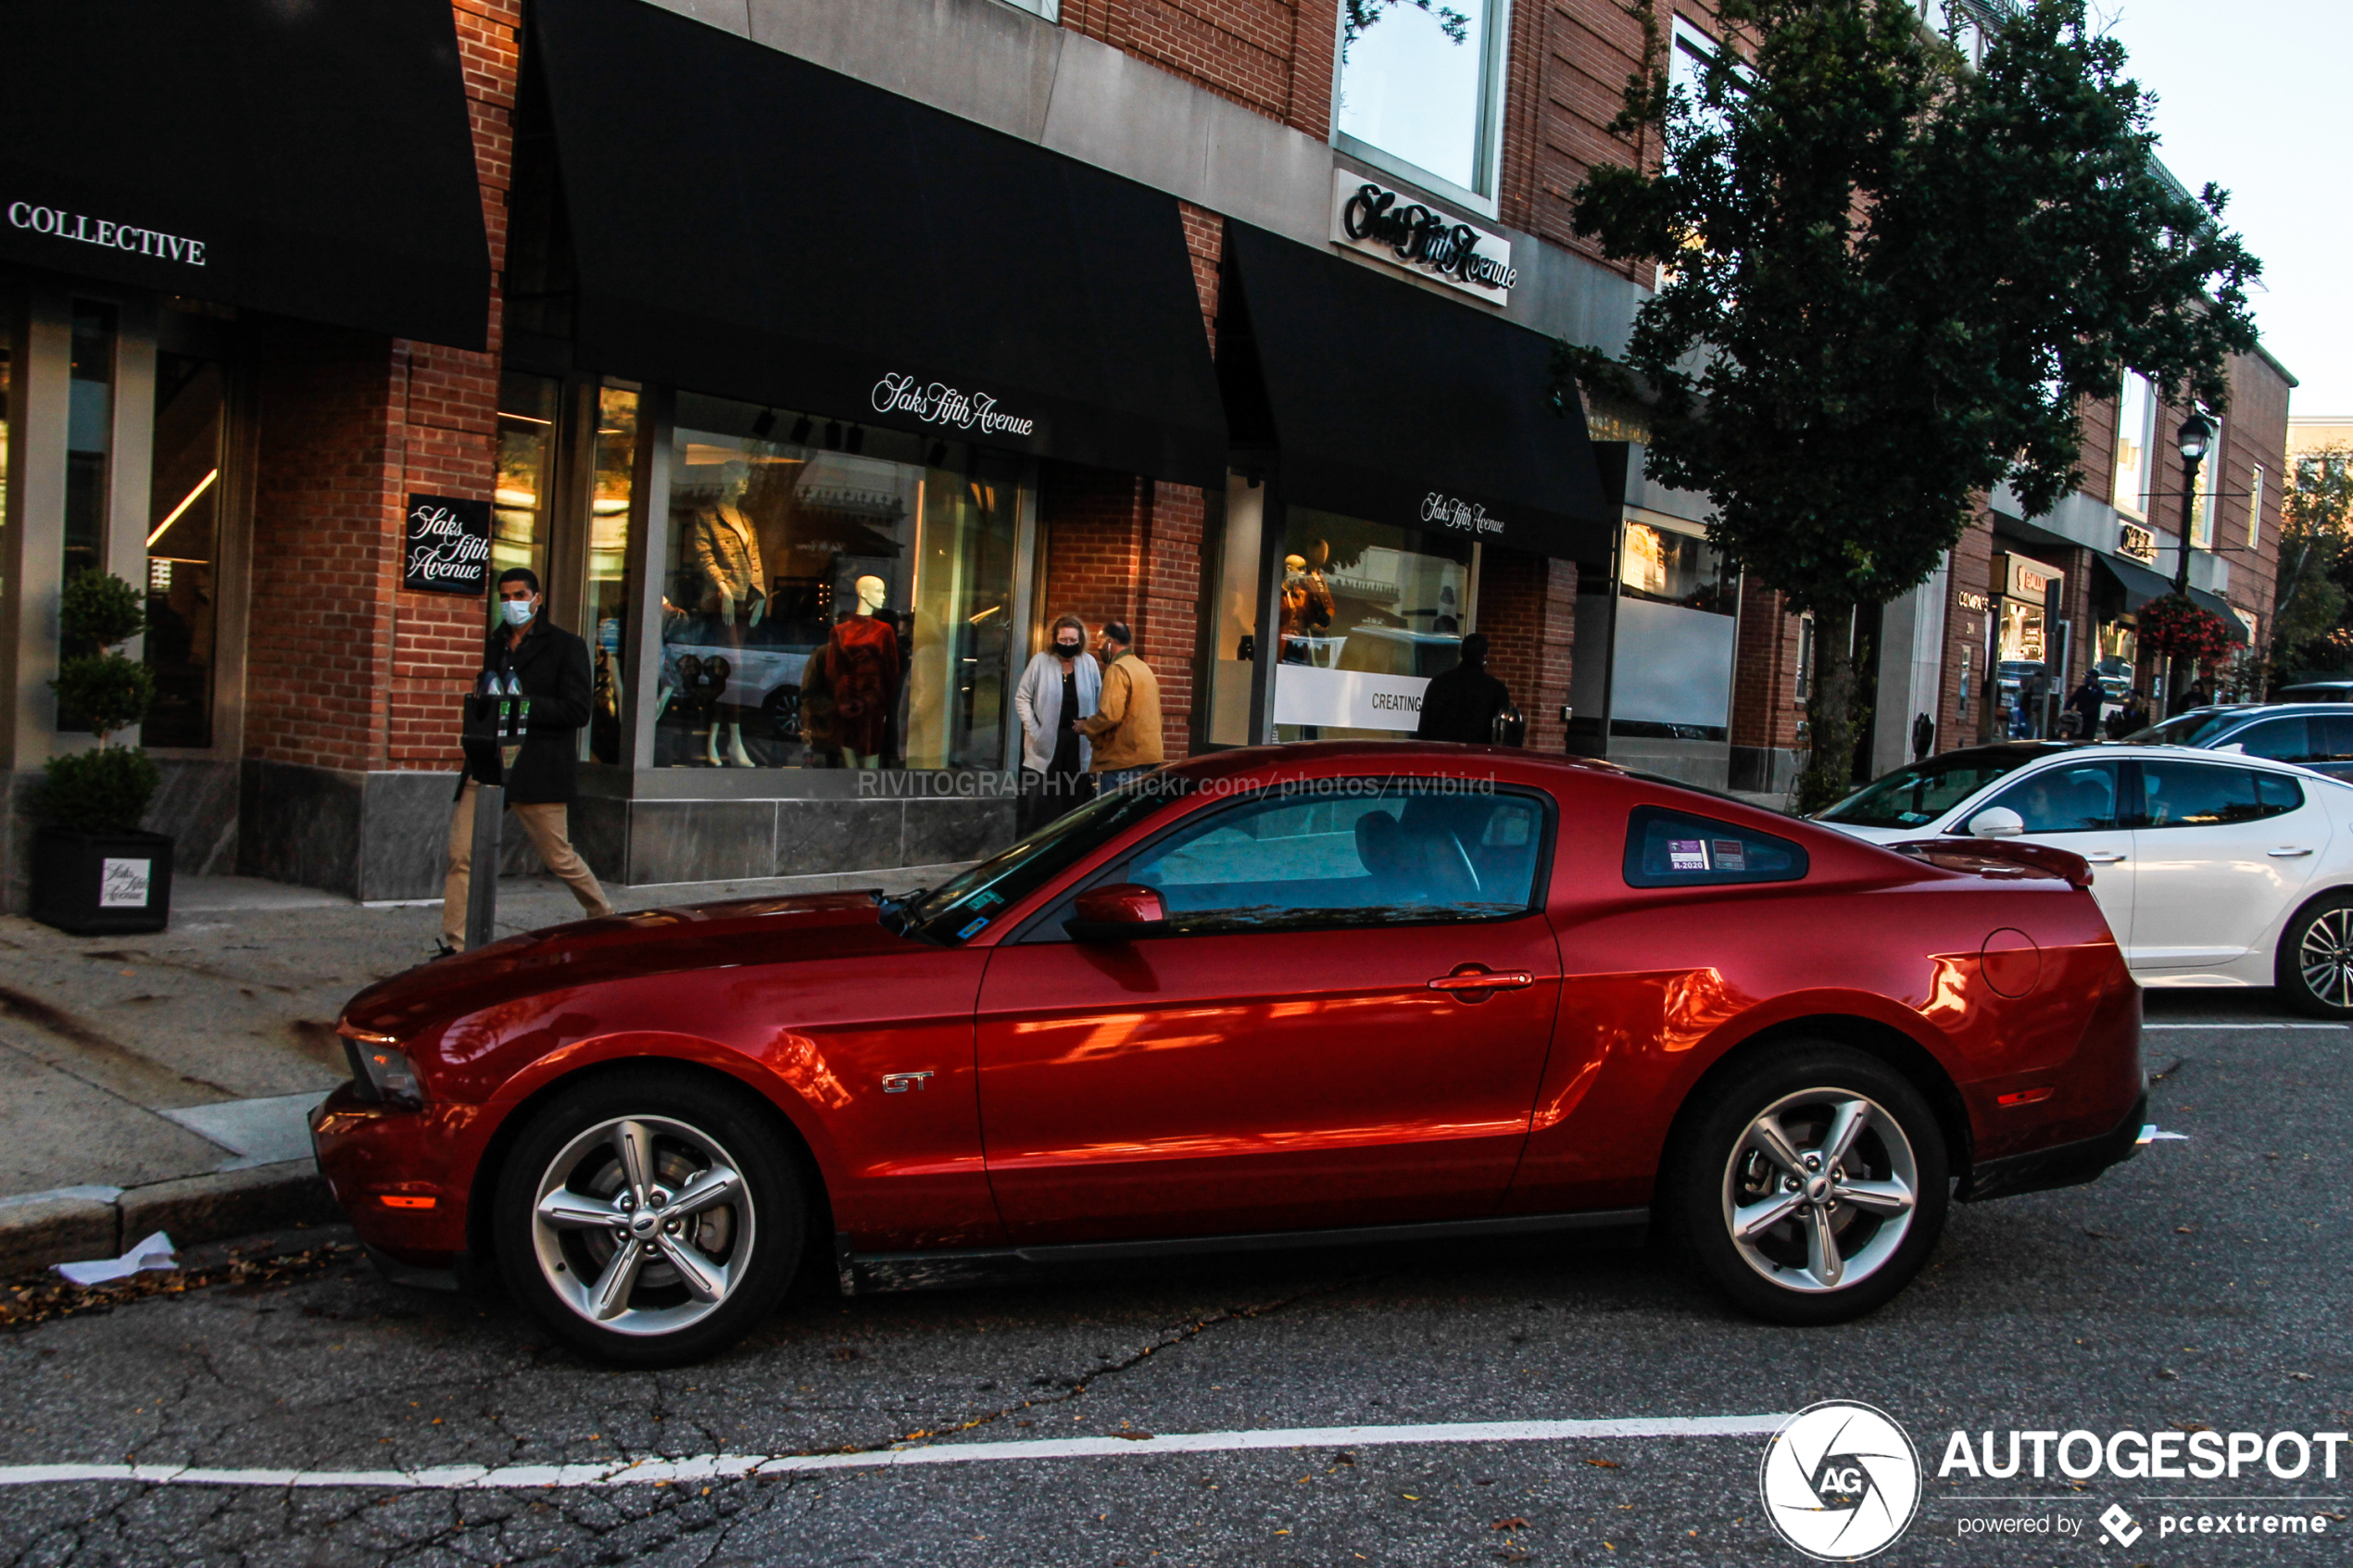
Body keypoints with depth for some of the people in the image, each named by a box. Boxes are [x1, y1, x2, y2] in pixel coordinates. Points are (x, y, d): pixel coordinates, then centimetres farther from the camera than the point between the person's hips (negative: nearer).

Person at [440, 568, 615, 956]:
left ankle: (608, 921, 25)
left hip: (537, 770, -5)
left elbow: (577, 710, -8)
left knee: (559, 857, 3)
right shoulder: (494, 645, 18)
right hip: (488, 765, 5)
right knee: (461, 855, -4)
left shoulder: (565, 646, 0)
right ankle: (454, 946, 2)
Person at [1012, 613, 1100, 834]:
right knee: (1036, 799, -5)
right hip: (1046, 742, -2)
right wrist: (1033, 729, -6)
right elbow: (1022, 697, 1)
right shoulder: (1041, 661, -3)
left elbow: (1100, 699, 9)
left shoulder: (1089, 663, 4)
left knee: (1072, 799, 8)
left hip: (1078, 742, 2)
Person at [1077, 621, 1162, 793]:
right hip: (1150, 755, 9)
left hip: (1124, 760, -9)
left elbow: (1110, 714, -20)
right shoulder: (1144, 668, 18)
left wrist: (1085, 726, -4)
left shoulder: (1117, 669, -11)